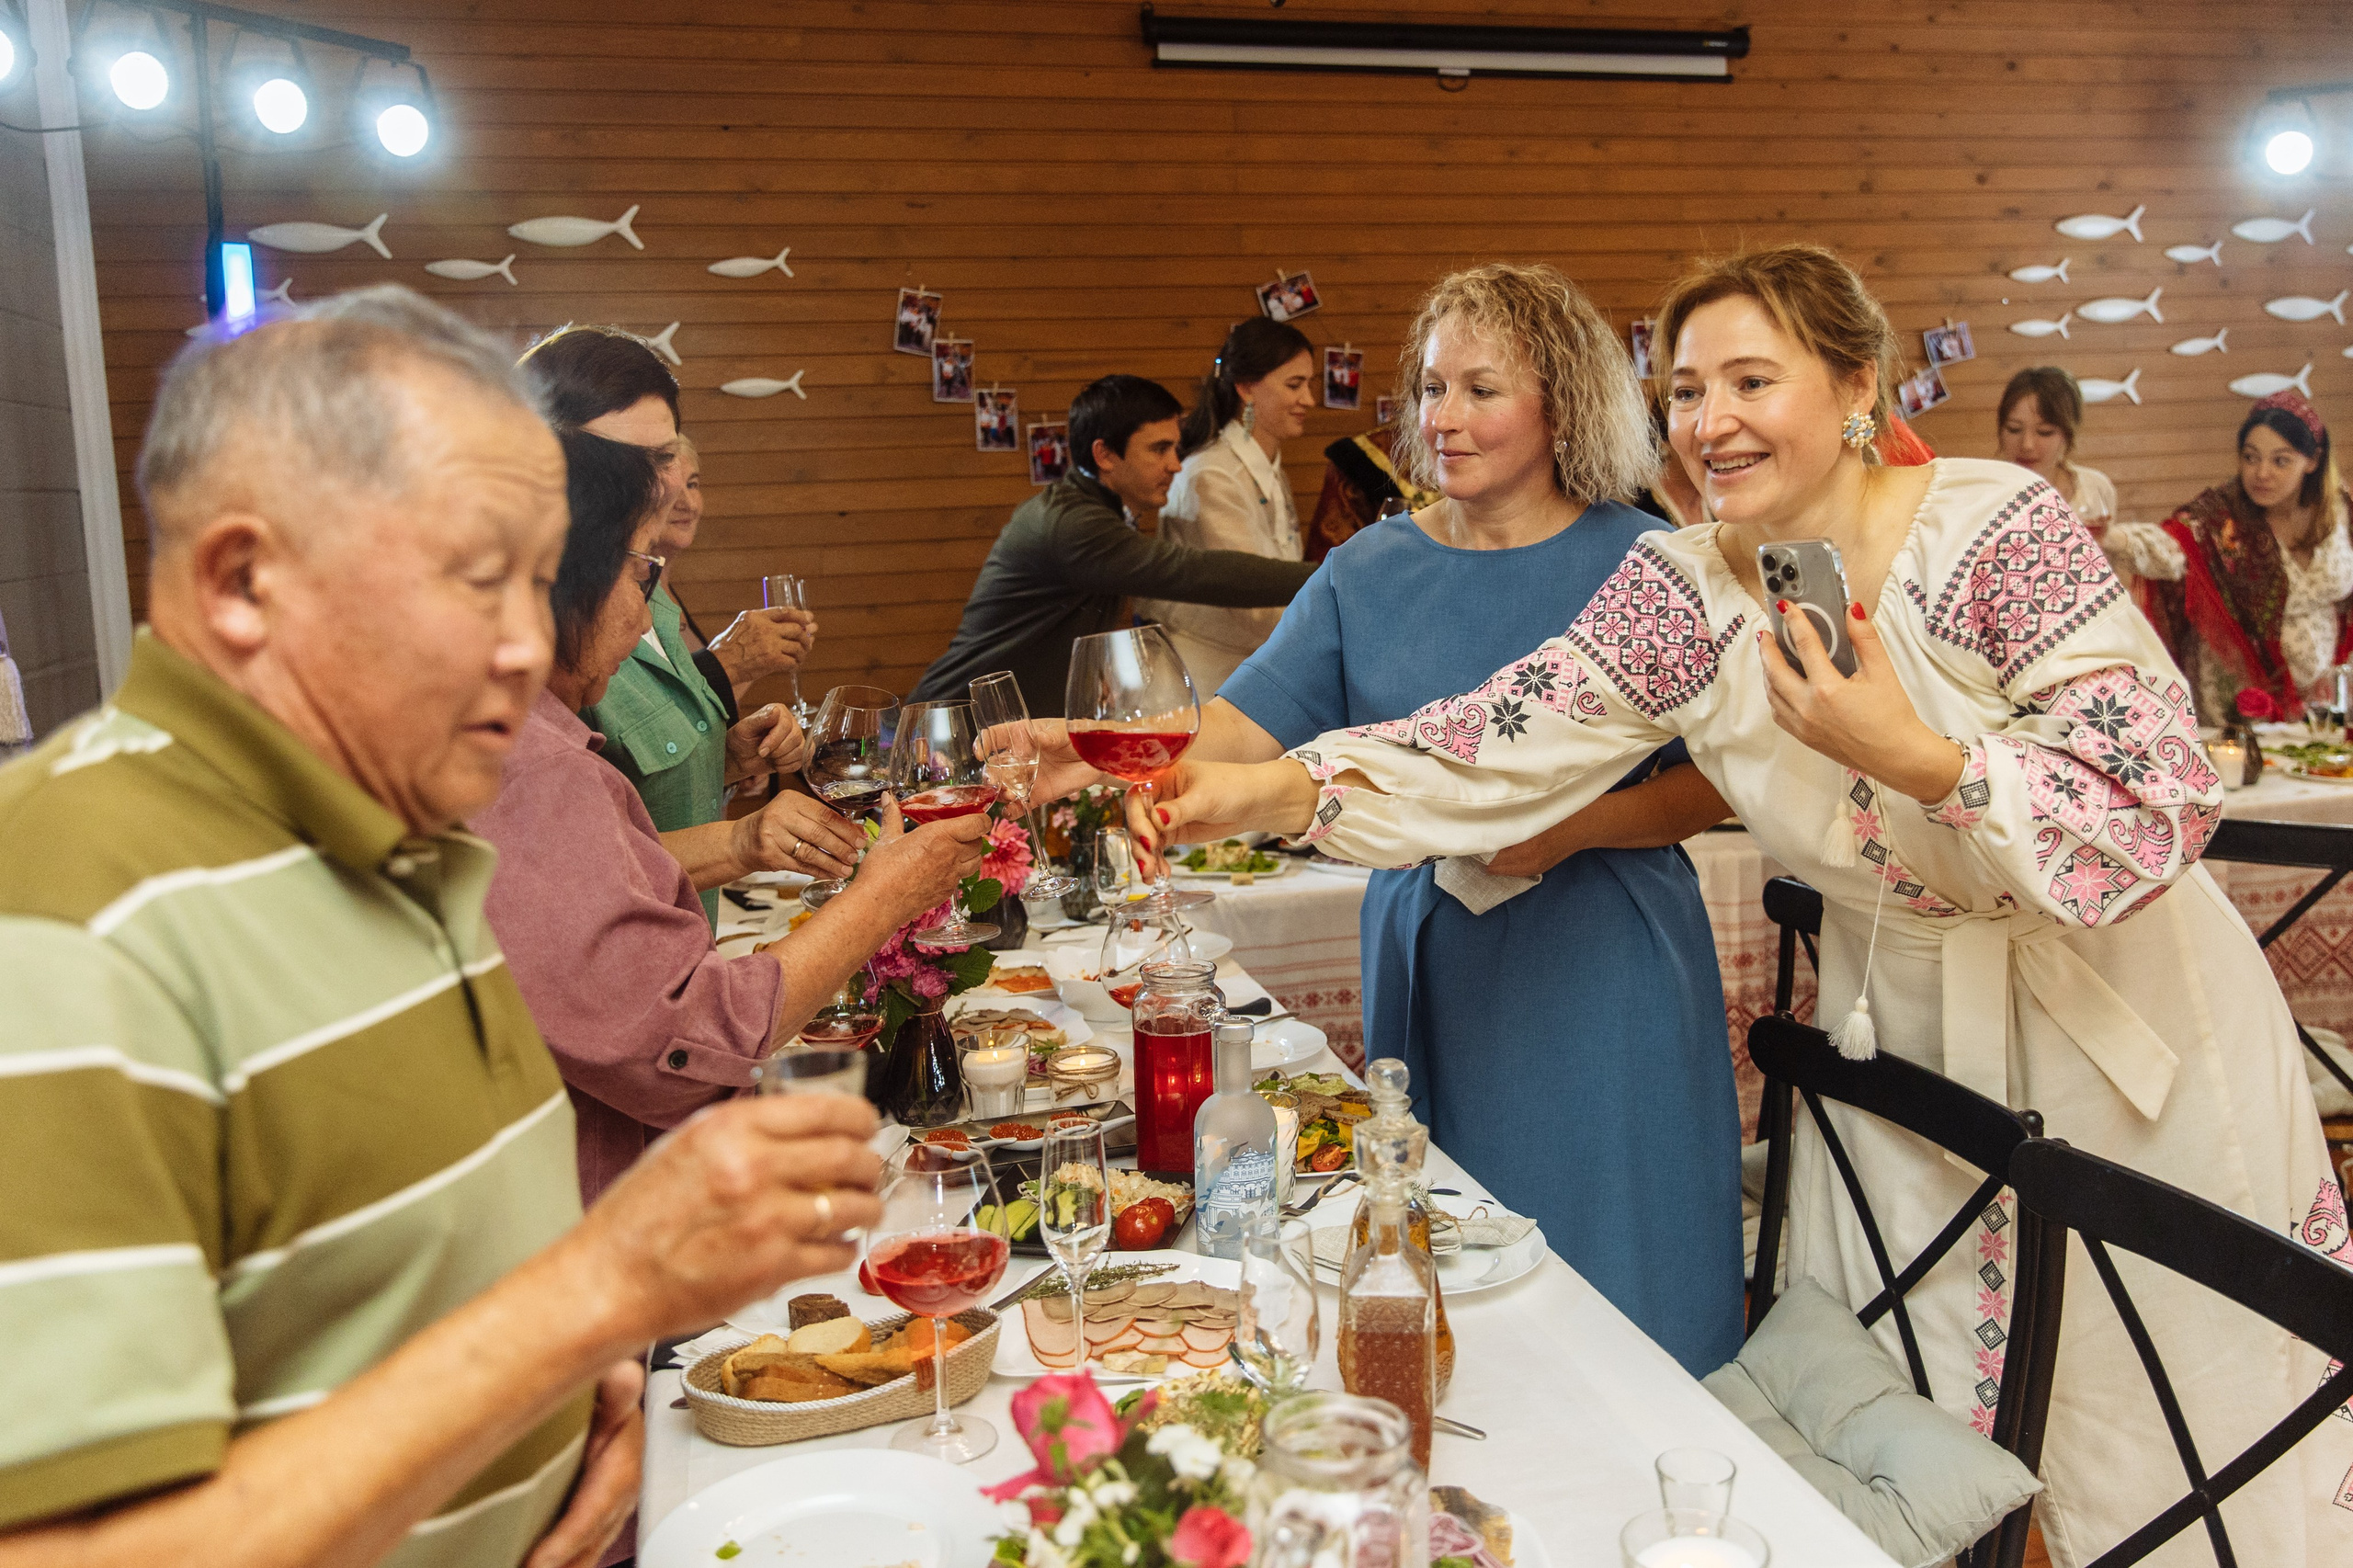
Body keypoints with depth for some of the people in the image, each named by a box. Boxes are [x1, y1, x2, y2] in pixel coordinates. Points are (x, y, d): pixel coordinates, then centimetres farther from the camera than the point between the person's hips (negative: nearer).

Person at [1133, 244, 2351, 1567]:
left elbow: (2164, 810, -22)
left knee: (2168, 1452, 12)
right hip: (1901, 1034, 3)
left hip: (2123, 1023, -3)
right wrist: (1274, 790, -33)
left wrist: (1919, 757, -36)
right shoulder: (1682, 593, -10)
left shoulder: (1998, 529, -20)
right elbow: (1491, 750, -19)